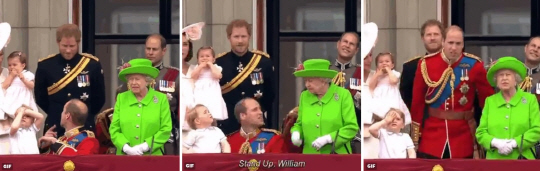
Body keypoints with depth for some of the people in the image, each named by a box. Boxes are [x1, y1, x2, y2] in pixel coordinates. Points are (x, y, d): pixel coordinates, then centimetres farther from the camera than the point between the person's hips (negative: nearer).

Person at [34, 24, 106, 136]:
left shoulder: (92, 64, -4)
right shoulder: (45, 65, -3)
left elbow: (99, 98, 5)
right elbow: (40, 97, 8)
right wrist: (55, 114, 9)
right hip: (54, 129, 0)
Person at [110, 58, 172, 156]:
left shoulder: (161, 99, 2)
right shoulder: (121, 99, 8)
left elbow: (166, 130, -3)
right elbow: (114, 129, 5)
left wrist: (144, 146, -13)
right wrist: (126, 147, -12)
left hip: (152, 156, -1)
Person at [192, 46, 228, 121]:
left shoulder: (215, 68, 8)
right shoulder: (198, 68, 15)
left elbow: (217, 76, -13)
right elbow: (193, 76, -2)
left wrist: (211, 65, -4)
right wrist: (201, 66, -4)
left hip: (213, 96, -2)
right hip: (200, 96, 2)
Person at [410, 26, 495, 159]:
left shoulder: (474, 65, -4)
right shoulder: (426, 64, -2)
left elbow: (487, 100, 4)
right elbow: (417, 102, 3)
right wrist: (416, 135, 3)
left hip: (463, 138, 0)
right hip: (432, 135, 0)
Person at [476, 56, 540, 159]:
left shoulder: (530, 99, 7)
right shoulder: (489, 101, 12)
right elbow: (480, 133, 7)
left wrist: (514, 143, -14)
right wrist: (496, 143, -13)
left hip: (522, 159, -1)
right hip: (495, 159, 1)